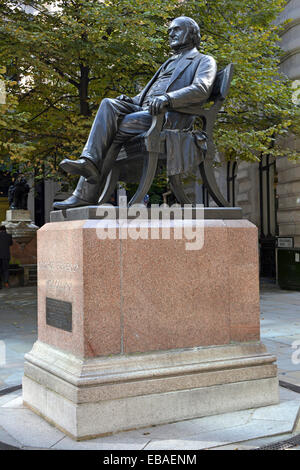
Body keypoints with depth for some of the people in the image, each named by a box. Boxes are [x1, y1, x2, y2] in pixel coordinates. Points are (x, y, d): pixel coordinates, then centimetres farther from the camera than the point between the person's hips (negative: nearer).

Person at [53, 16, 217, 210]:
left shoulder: (205, 61, 13)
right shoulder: (170, 63, 38)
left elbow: (201, 89, -9)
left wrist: (167, 98, -26)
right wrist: (131, 101, 7)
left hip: (171, 118, -7)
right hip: (144, 110, 7)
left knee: (120, 126, -27)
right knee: (109, 105, -22)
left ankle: (88, 191, -26)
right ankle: (89, 160, -37)